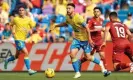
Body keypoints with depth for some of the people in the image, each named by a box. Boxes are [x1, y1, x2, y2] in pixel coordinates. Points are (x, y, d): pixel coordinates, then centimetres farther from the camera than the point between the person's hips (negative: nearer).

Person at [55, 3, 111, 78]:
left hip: (84, 39, -6)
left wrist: (89, 39, -22)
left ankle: (100, 64, 26)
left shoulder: (78, 17, -25)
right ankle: (77, 73, -2)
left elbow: (87, 28, -22)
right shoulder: (68, 17, -2)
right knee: (72, 54, -14)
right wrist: (56, 25, 19)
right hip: (77, 39, 6)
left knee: (88, 57, -1)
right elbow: (66, 23, 22)